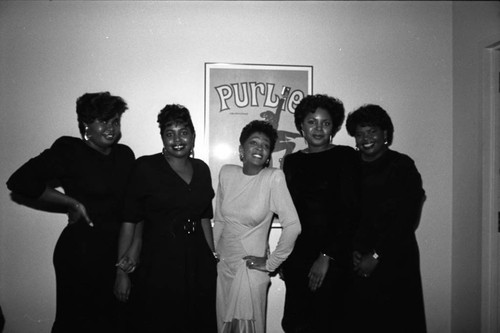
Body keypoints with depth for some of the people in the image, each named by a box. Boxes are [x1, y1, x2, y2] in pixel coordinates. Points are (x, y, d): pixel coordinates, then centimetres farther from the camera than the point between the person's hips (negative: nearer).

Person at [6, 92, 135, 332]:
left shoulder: (125, 154, 7)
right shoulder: (69, 151, -8)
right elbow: (20, 182, -16)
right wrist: (72, 203, -13)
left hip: (117, 250, 5)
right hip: (81, 251, -5)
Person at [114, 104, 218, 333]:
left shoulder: (202, 169, 7)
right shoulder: (146, 167, -6)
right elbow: (129, 221, -8)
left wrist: (213, 257, 12)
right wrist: (122, 271, -9)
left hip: (198, 264, 5)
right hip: (158, 264, -4)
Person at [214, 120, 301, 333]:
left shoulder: (274, 177, -15)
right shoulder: (226, 173, -2)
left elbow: (293, 226, -19)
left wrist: (271, 263, -13)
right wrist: (214, 253, 10)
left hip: (250, 268, -4)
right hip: (223, 265, 4)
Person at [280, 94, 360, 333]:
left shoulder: (344, 156, -3)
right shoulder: (292, 161, 10)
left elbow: (349, 211, -8)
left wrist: (327, 256, -11)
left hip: (334, 257, -4)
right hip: (296, 257, 4)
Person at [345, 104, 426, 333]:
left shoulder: (402, 166, -1)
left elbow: (406, 219, -8)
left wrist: (376, 256, -11)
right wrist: (352, 251, -6)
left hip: (395, 261, -3)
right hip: (357, 263, 3)